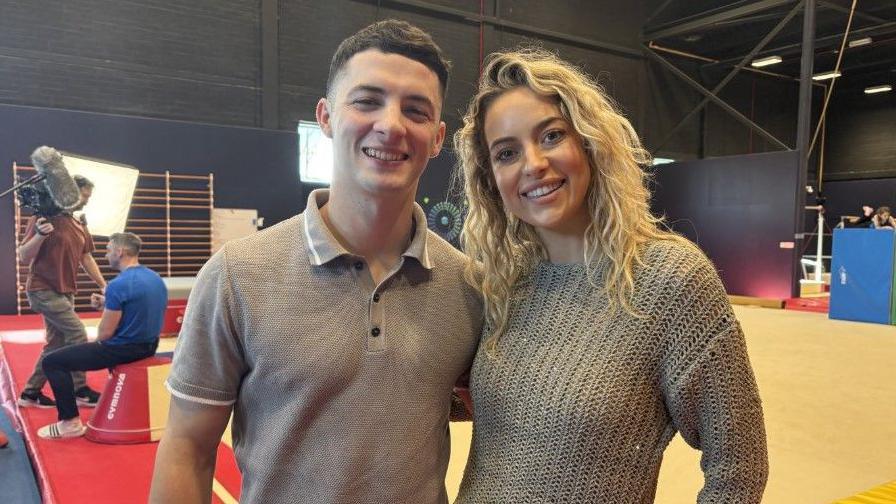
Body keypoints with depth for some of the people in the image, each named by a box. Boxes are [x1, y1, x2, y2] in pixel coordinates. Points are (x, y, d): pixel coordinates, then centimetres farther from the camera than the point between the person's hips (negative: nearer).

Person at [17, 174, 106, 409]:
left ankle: (31, 393, 22)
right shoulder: (44, 218, -12)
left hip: (65, 292, 8)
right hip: (43, 290, -8)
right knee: (77, 335, -11)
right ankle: (80, 390, 0)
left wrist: (104, 286, 11)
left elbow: (86, 259, 16)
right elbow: (23, 257, -14)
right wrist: (39, 235, -31)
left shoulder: (80, 226, 9)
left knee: (56, 344, 10)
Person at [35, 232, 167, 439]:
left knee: (52, 361, 2)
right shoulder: (156, 279, 4)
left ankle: (70, 423, 3)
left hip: (124, 349, -9)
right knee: (106, 345, 41)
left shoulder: (118, 285, -22)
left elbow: (105, 334, -17)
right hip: (148, 346, 9)